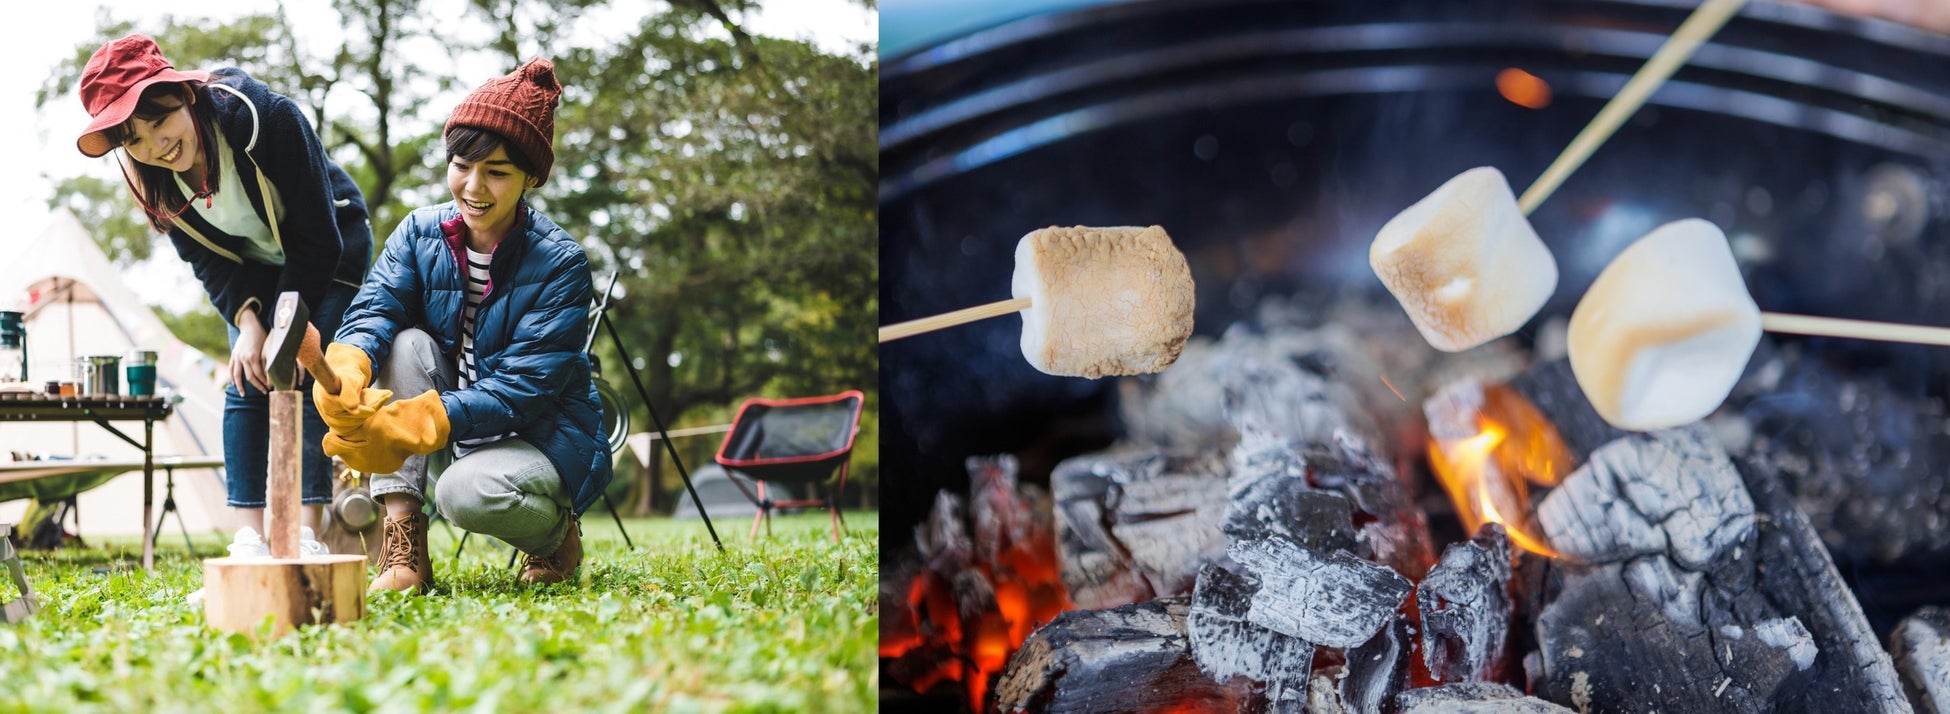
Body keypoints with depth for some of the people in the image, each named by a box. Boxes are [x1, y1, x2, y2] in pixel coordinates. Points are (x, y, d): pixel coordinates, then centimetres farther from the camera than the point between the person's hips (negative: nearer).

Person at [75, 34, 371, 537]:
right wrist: (247, 320, -25)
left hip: (329, 253, -5)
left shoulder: (269, 118, -36)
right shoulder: (142, 173, -19)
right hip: (254, 266, 5)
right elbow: (207, 260, -8)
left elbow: (317, 240, -28)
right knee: (246, 385, -7)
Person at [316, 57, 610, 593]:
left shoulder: (560, 264, -17)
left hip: (541, 439, -5)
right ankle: (403, 549, -22)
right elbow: (373, 310, -16)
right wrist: (344, 368, -42)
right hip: (447, 439, 5)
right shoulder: (421, 233, -2)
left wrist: (412, 423, -38)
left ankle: (556, 532, 2)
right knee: (404, 343, -21)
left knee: (467, 492, -36)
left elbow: (524, 387, -25)